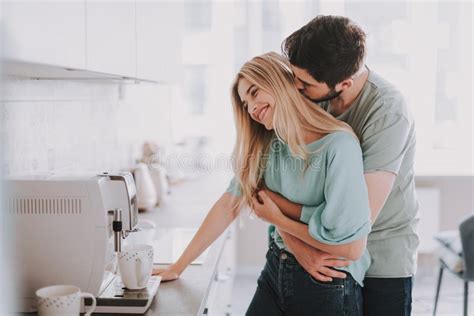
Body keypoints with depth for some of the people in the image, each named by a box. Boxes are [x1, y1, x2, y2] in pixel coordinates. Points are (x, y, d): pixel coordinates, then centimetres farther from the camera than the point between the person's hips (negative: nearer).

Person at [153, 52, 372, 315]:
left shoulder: (339, 146, -22)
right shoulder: (266, 145, 1)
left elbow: (351, 247, -22)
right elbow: (228, 206, 3)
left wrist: (278, 220, -12)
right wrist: (178, 266, 3)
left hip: (329, 288, -5)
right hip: (275, 274, 6)